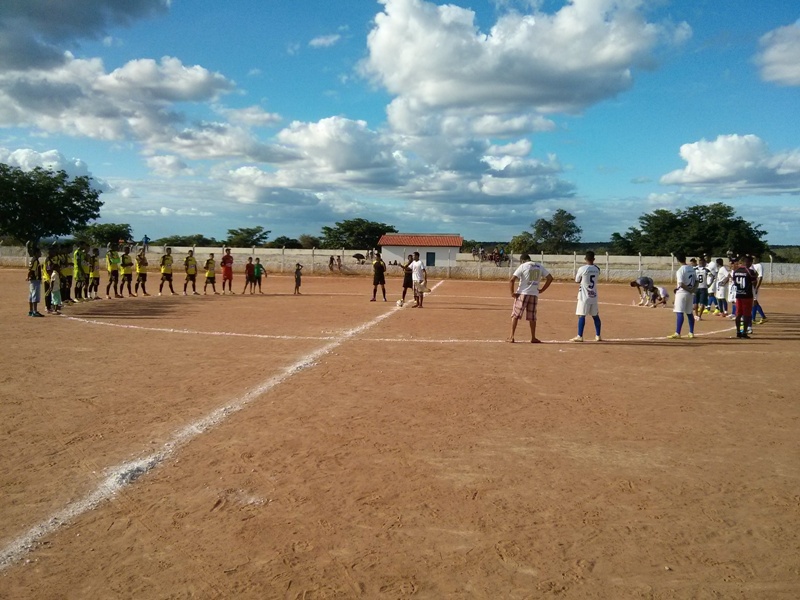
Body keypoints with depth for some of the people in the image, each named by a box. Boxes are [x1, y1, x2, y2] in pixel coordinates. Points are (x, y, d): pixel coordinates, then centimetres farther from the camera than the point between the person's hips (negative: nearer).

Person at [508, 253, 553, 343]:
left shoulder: (522, 266, -5)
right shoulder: (540, 266, 9)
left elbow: (512, 280, -14)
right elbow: (550, 278, 7)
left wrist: (512, 292, -6)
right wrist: (542, 290, 9)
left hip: (522, 293, -4)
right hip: (534, 294, 4)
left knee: (515, 314, 1)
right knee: (532, 317, 14)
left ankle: (511, 337, -4)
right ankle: (533, 338, 18)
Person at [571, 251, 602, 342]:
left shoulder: (582, 269, -12)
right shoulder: (597, 269, 3)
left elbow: (577, 281, -2)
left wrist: (577, 274, 15)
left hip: (584, 296, -5)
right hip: (594, 295, 5)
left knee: (582, 316, -4)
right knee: (595, 316, 13)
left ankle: (579, 336, -7)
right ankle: (598, 336, 19)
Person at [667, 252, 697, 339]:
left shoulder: (680, 270, -14)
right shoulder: (692, 268, 9)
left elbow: (681, 284, -21)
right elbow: (696, 281, 10)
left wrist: (689, 290, -9)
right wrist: (692, 290, 1)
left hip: (682, 293, -8)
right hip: (690, 294, 8)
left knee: (679, 313, -9)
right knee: (690, 313, 14)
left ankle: (677, 333, -12)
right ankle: (691, 333, 18)